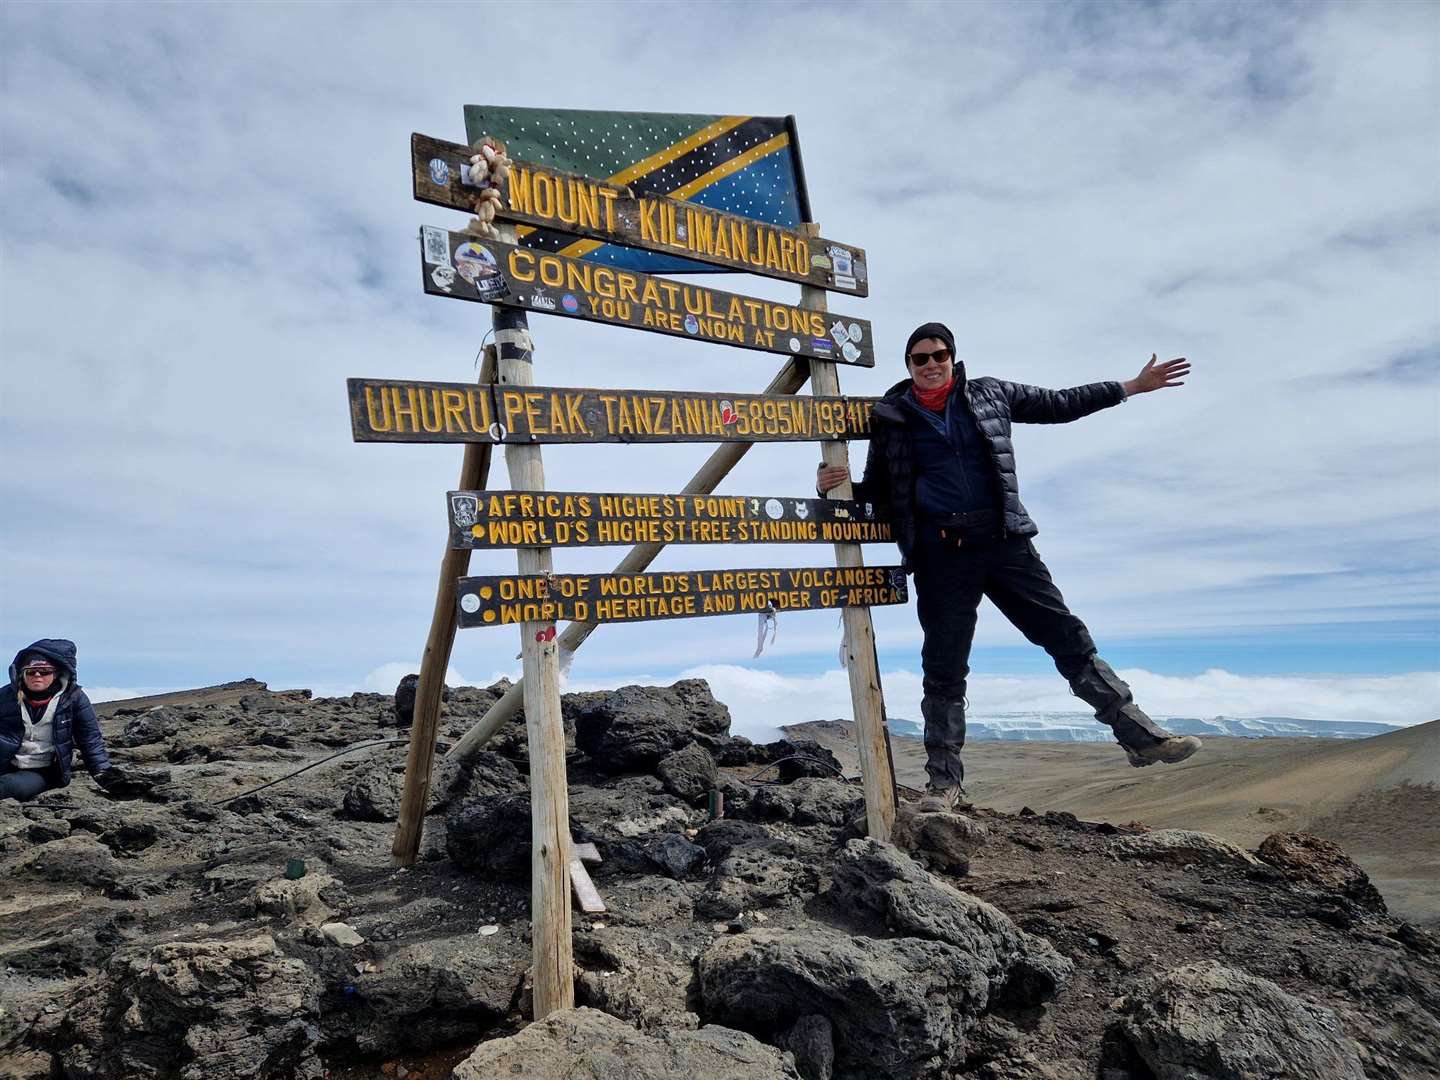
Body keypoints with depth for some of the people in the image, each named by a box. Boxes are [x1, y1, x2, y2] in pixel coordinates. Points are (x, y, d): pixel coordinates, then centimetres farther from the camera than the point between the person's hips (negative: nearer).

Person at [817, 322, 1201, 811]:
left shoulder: (989, 395, 10)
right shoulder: (891, 419, 6)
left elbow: (1058, 404, 20)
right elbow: (875, 491, 13)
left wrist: (1131, 387, 20)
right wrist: (836, 487, -8)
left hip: (1004, 541, 1)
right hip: (941, 553, -1)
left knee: (1067, 636, 2)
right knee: (944, 668, 2)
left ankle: (1140, 734, 14)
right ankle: (945, 781, 12)